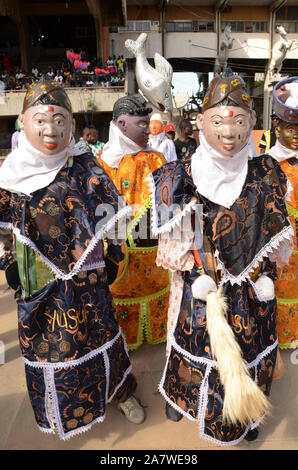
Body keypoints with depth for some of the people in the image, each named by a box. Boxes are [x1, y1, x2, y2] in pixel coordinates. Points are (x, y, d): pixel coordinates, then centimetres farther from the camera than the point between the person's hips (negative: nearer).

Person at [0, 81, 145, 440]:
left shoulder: (85, 167, -6)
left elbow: (109, 213, -1)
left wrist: (111, 255, -1)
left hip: (89, 275, 0)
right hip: (41, 281, 1)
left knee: (100, 332, 16)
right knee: (49, 341, 17)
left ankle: (120, 391, 44)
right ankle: (63, 410, 45)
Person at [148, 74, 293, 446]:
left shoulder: (266, 173, -5)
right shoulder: (186, 175, -9)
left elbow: (272, 234, 0)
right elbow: (177, 236, -7)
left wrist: (265, 275, -6)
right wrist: (196, 274, -15)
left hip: (251, 286, 2)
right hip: (200, 282, -1)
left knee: (248, 345, 18)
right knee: (198, 341, 17)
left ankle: (243, 415, 48)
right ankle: (182, 396, 51)